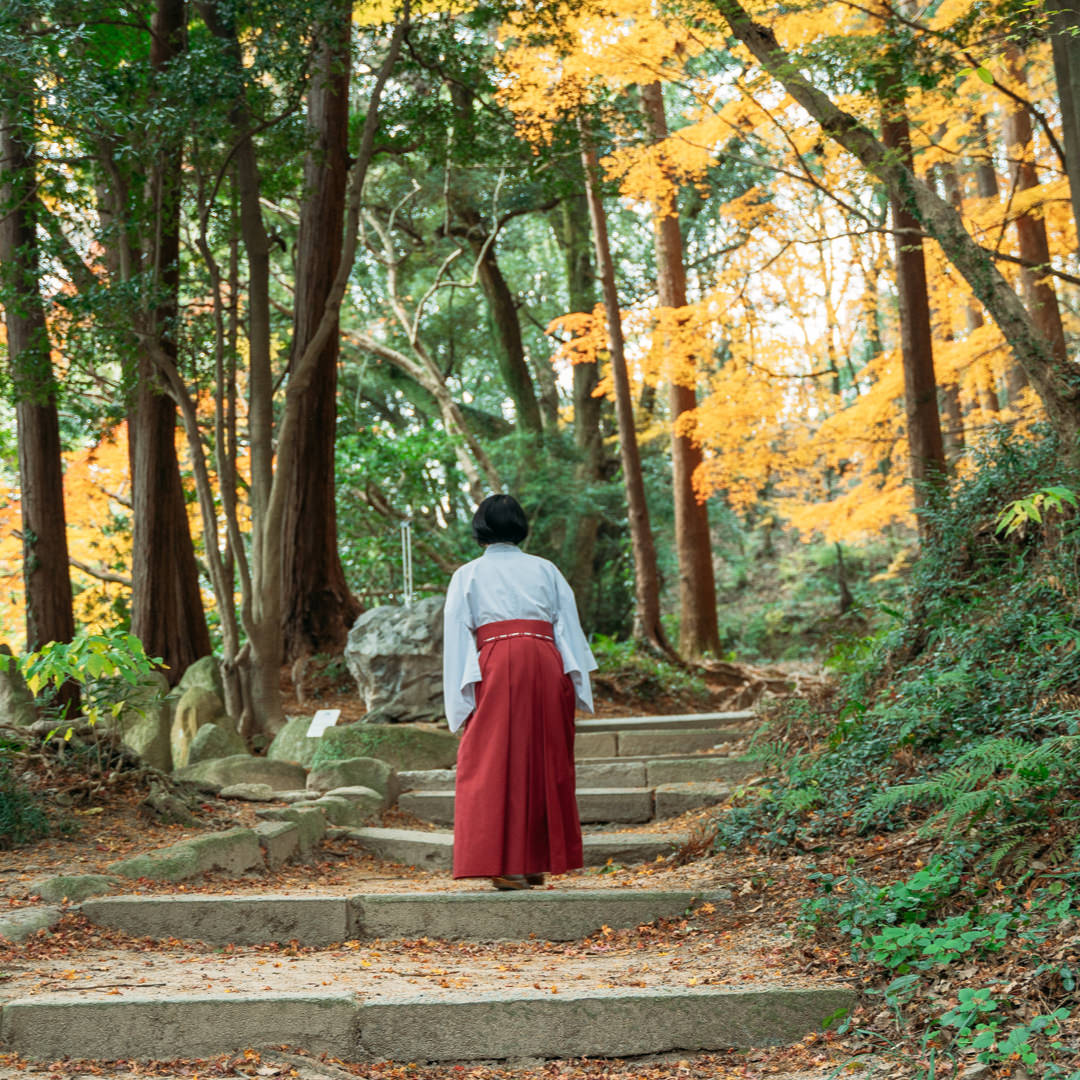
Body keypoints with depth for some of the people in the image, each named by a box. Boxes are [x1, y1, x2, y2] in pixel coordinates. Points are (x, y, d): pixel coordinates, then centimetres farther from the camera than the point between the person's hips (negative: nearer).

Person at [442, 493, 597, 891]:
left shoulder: (467, 576, 12)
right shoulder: (546, 570, 16)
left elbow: (457, 638, 6)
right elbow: (569, 628, 10)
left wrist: (462, 701, 6)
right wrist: (576, 688, 10)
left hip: (495, 666, -2)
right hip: (545, 664, 2)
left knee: (495, 764, -1)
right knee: (544, 763, 10)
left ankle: (507, 865, -9)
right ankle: (537, 863, 13)